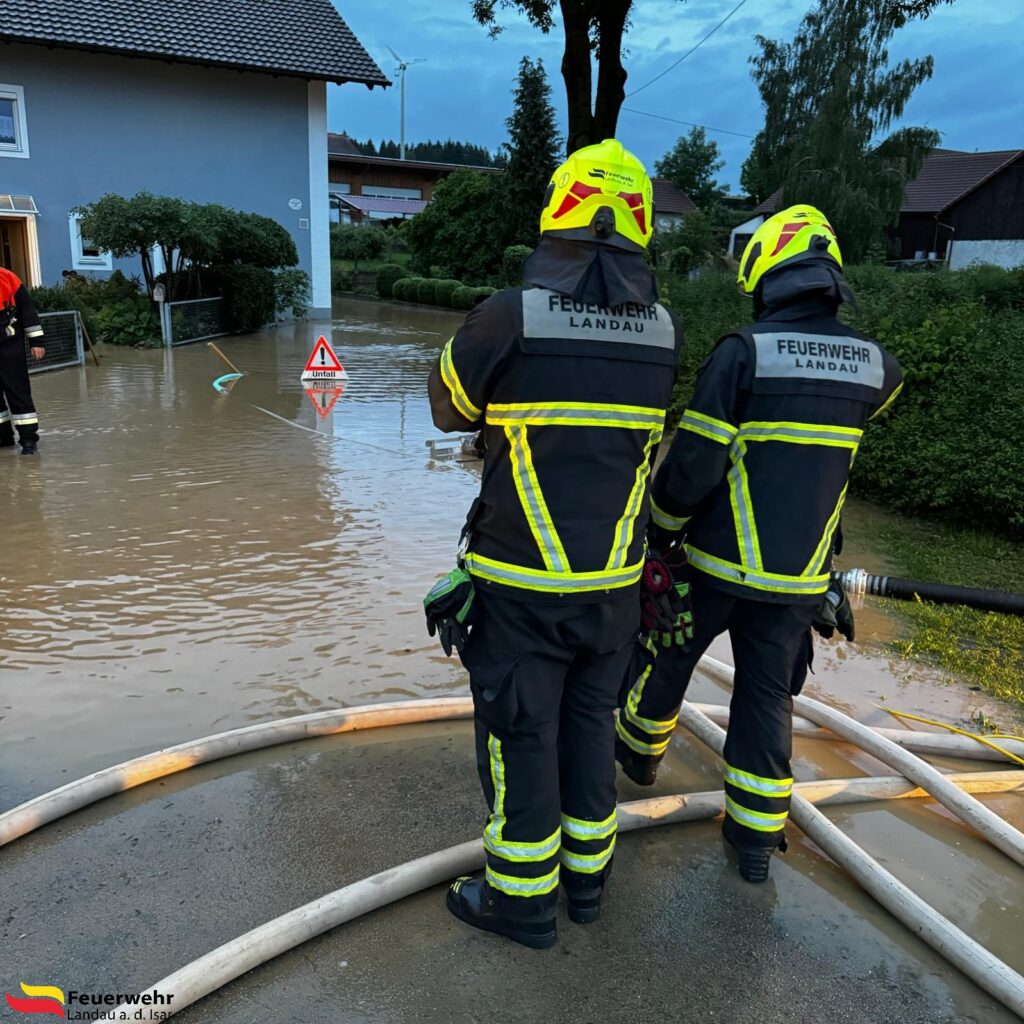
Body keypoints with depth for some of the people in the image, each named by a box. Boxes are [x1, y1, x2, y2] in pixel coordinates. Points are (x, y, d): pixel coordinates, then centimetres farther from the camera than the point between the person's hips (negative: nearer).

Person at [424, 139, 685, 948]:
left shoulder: (510, 318, -17)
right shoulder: (663, 331, -3)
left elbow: (450, 407, 0)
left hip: (522, 583, -4)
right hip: (615, 579, 5)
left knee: (520, 735, 11)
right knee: (589, 722, 20)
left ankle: (523, 898, 27)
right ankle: (587, 876, 37)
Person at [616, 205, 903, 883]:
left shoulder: (743, 352, -17)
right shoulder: (874, 366, -1)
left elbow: (694, 463, -18)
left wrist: (665, 524, -1)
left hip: (720, 560, -3)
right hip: (801, 573, 4)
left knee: (671, 657, 21)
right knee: (769, 693, 15)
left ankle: (641, 749, 45)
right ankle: (757, 832, 23)